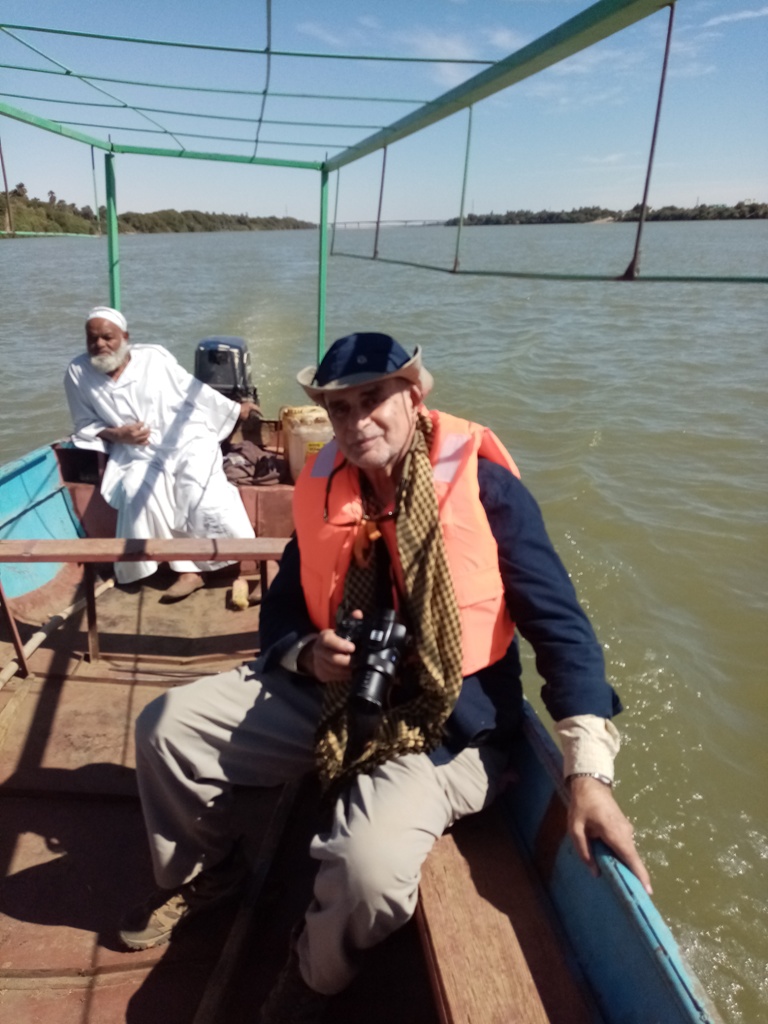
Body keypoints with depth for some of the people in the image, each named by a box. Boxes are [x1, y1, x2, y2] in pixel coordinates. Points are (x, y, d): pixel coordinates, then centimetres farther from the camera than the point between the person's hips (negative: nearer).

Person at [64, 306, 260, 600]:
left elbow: (193, 391, 10)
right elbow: (85, 425, 11)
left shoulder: (154, 357, 1)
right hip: (139, 456, 1)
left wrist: (235, 409, 14)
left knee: (202, 495, -28)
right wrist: (115, 434, -9)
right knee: (137, 492, -30)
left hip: (186, 441, -1)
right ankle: (188, 569, -24)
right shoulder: (78, 372, 4)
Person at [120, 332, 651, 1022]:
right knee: (167, 725, -2)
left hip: (447, 731, -5)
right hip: (328, 699, 5)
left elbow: (558, 623, -15)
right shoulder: (323, 488, 0)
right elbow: (282, 609, 10)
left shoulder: (482, 483, -15)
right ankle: (199, 876, 28)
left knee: (369, 864, -32)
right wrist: (307, 654, -14)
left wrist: (589, 773, -22)